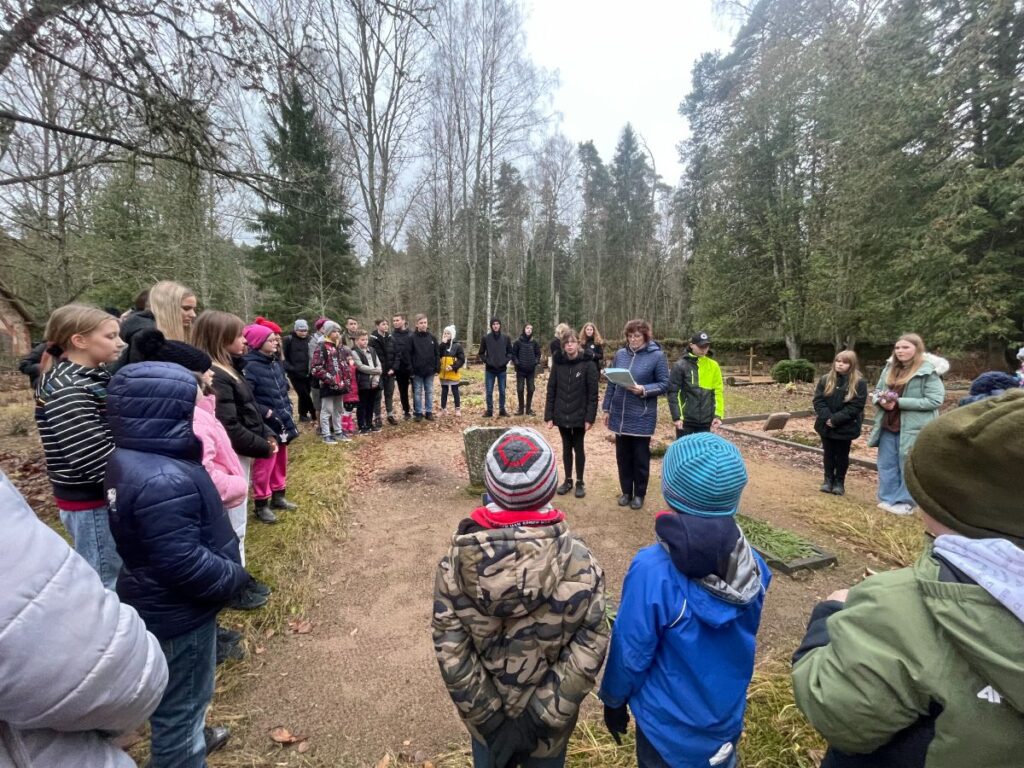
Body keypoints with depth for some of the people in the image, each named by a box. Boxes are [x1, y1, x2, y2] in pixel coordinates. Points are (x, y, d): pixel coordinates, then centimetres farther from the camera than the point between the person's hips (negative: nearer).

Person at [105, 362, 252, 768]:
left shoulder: (129, 459, -2)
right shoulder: (164, 481, -35)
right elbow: (183, 563, -33)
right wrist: (236, 578, -16)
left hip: (156, 601, 10)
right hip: (177, 612, -10)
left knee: (173, 695, 32)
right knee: (181, 702, 14)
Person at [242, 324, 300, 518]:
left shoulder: (276, 363, 8)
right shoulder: (250, 367, -16)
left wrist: (287, 410, 10)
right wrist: (266, 412, -20)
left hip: (281, 423, 8)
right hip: (265, 426, -8)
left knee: (281, 461, 18)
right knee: (265, 464, 2)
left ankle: (278, 497, 34)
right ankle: (261, 504, 17)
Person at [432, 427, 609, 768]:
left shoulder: (457, 560, -23)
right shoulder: (578, 562, -26)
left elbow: (449, 649, -18)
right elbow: (588, 650, -22)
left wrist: (487, 714, -8)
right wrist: (542, 716, -13)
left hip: (485, 716, 1)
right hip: (548, 724, -1)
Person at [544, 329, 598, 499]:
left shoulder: (588, 364, -8)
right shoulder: (558, 364, 1)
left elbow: (593, 393, -8)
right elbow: (551, 391, 2)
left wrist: (590, 417, -13)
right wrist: (549, 416, -2)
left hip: (579, 416, -3)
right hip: (562, 416, 3)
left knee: (578, 448, 8)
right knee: (566, 448, 14)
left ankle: (580, 482, 23)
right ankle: (568, 480, 28)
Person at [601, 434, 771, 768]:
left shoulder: (653, 570, -34)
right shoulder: (753, 565, -17)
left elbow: (630, 653, -21)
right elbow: (744, 639, 1)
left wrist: (613, 699, -3)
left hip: (670, 726, -4)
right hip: (728, 718, 4)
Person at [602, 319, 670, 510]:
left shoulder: (657, 356, -8)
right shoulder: (620, 354, 4)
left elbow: (664, 384, -5)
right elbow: (611, 383, 9)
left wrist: (644, 390, -22)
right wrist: (607, 408, 10)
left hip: (642, 417, -4)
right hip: (620, 415, 4)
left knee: (640, 458, 9)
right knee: (623, 456, 13)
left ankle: (639, 494, 26)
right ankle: (626, 491, 30)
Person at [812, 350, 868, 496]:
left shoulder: (859, 383, -8)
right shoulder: (825, 380, 1)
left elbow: (856, 406, -15)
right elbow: (818, 400, -2)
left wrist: (836, 419, -20)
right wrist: (827, 417, -16)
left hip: (845, 427, -2)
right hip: (826, 425, 3)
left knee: (842, 455, 10)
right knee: (828, 453, 13)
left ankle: (839, 482, 23)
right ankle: (828, 479, 25)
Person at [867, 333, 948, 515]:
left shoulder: (929, 371, -11)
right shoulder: (889, 368, 9)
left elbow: (935, 400, -17)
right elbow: (877, 391, 16)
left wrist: (899, 402, -21)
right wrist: (881, 400, -8)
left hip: (913, 428, -6)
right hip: (887, 426, 6)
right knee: (887, 465, 13)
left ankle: (905, 502, 18)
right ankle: (887, 498, 24)